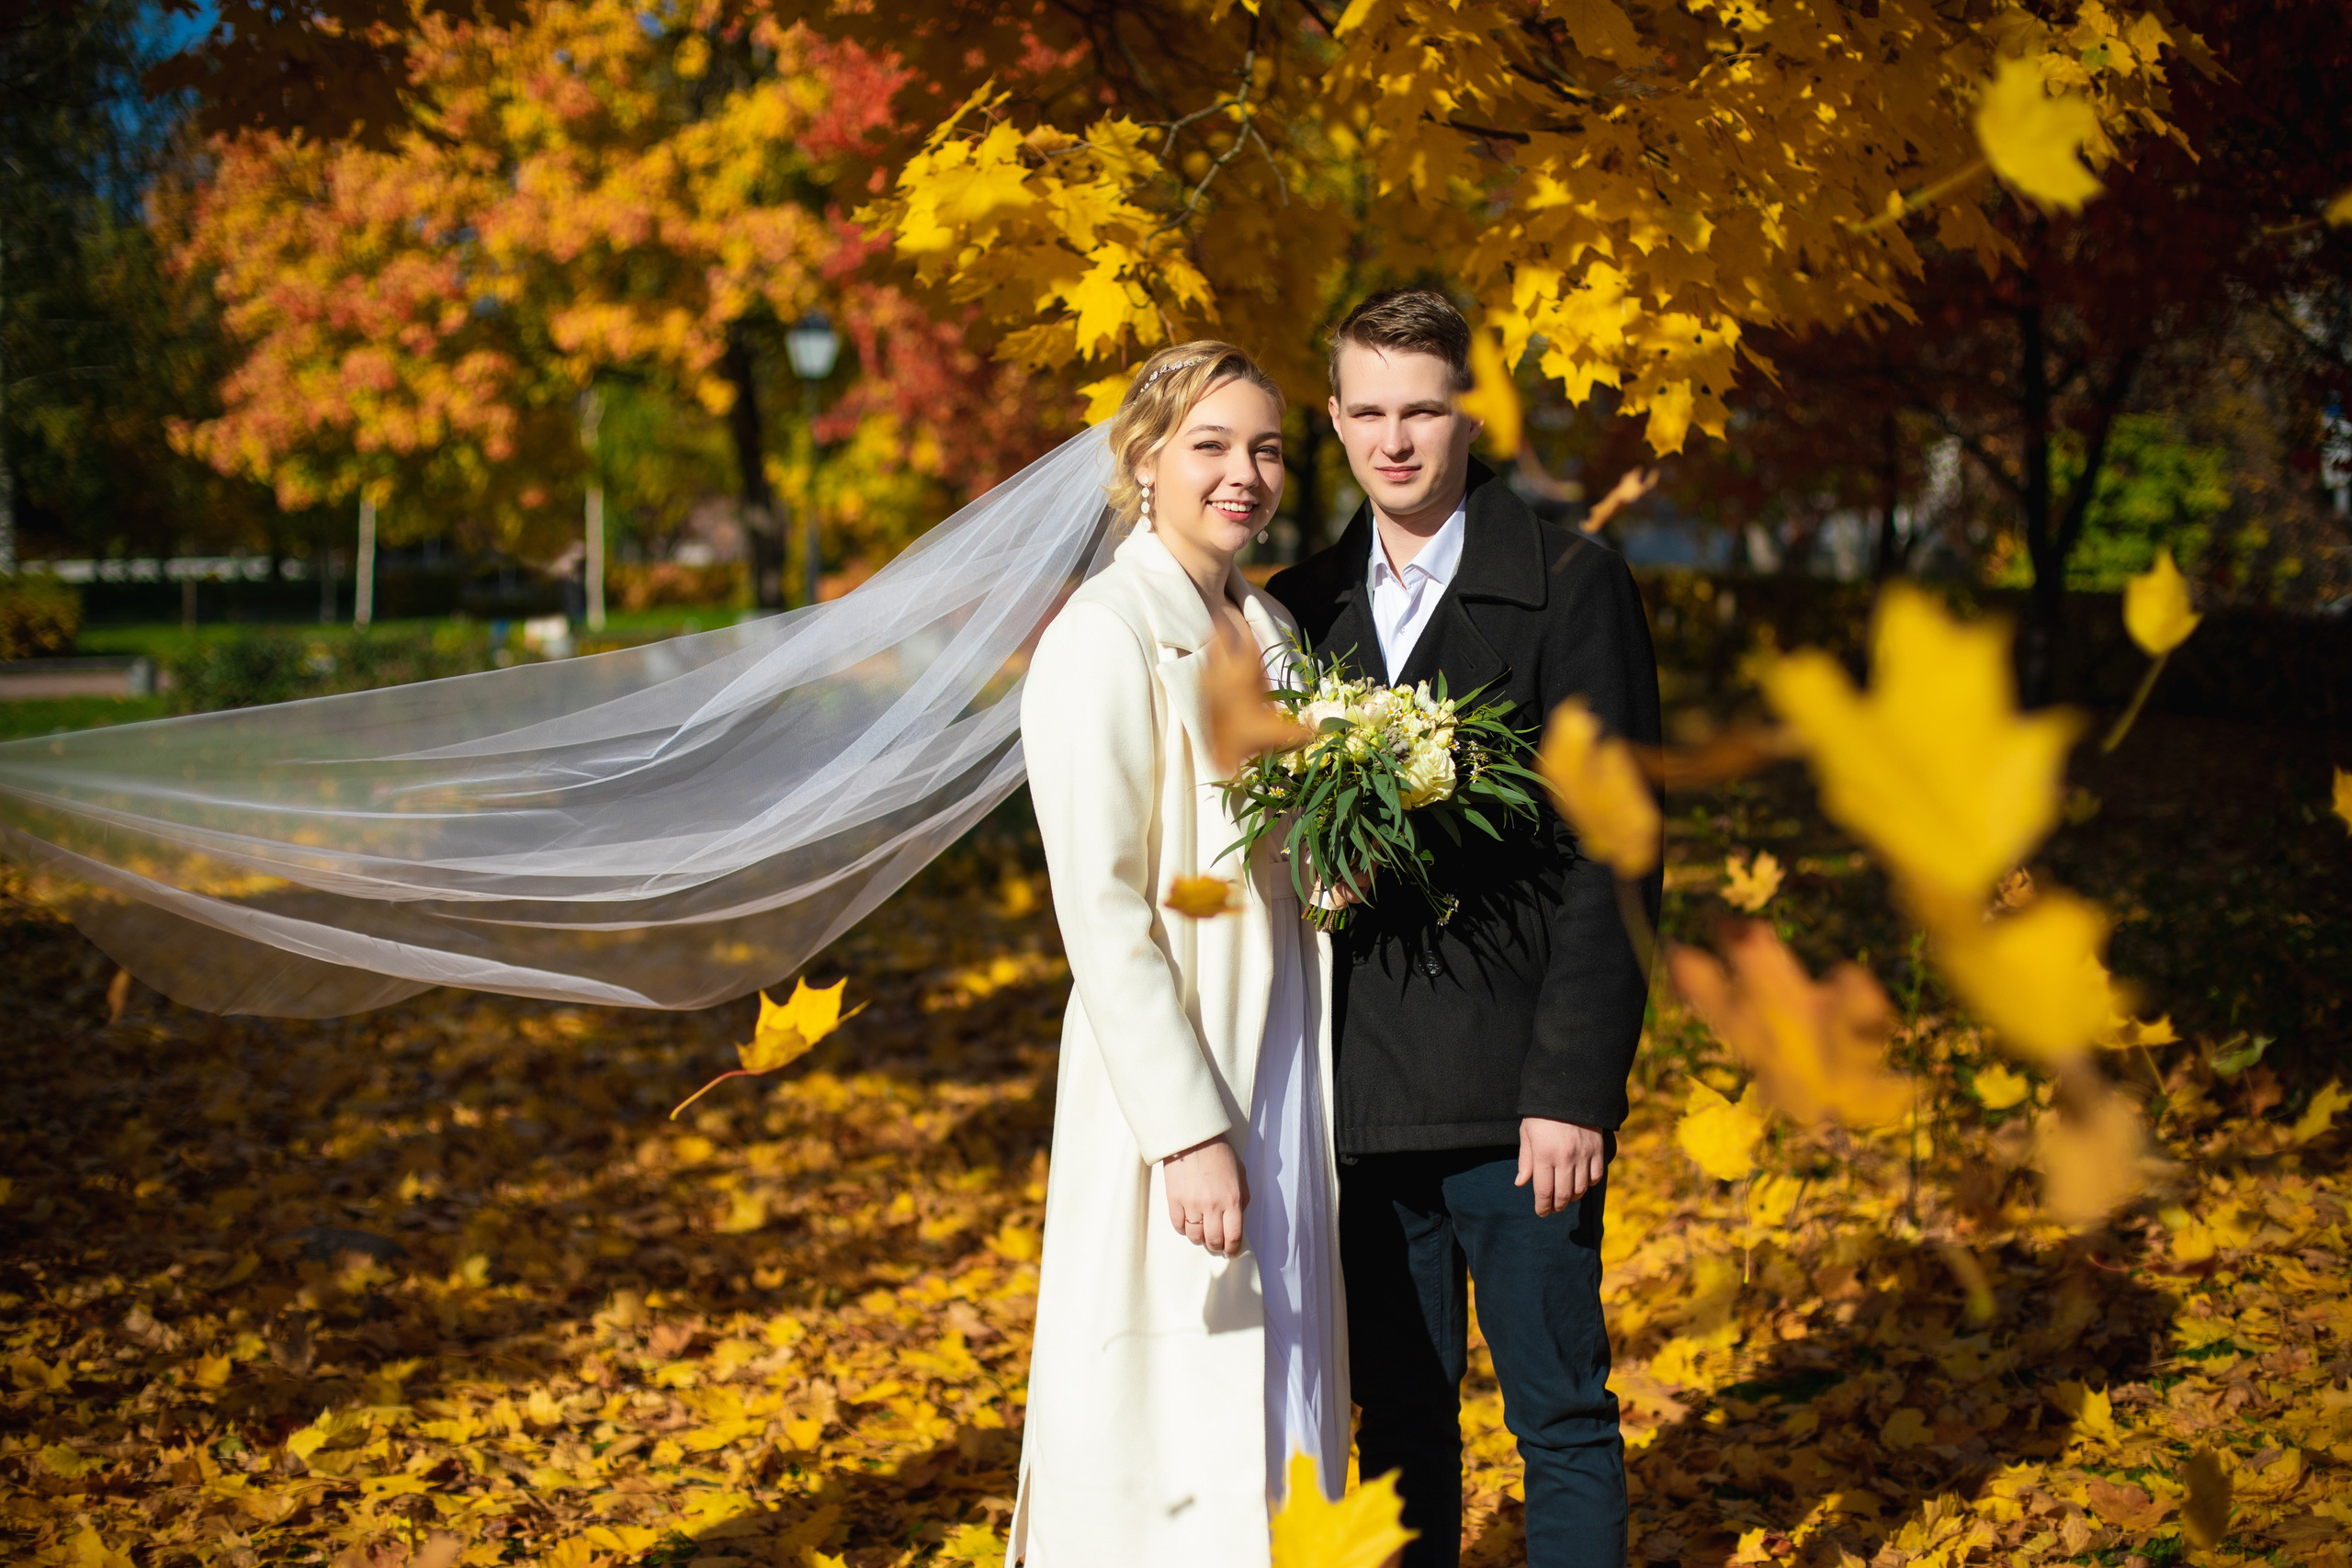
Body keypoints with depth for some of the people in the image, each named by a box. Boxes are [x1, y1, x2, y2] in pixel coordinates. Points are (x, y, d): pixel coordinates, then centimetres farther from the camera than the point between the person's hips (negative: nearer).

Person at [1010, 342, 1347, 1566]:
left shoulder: (1271, 628, 11)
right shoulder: (1105, 640, -14)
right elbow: (1101, 910, -18)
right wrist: (1191, 1133, -21)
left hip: (1287, 1072, 8)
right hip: (1169, 1080, -8)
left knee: (1277, 1406, 15)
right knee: (1173, 1432, -1)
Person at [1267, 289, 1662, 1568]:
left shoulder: (1568, 585, -4)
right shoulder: (1302, 607, 11)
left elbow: (1612, 850, -7)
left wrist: (1576, 1089, -13)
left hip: (1515, 1085, -4)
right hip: (1360, 1091, 5)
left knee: (1561, 1415, 3)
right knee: (1397, 1414, 13)